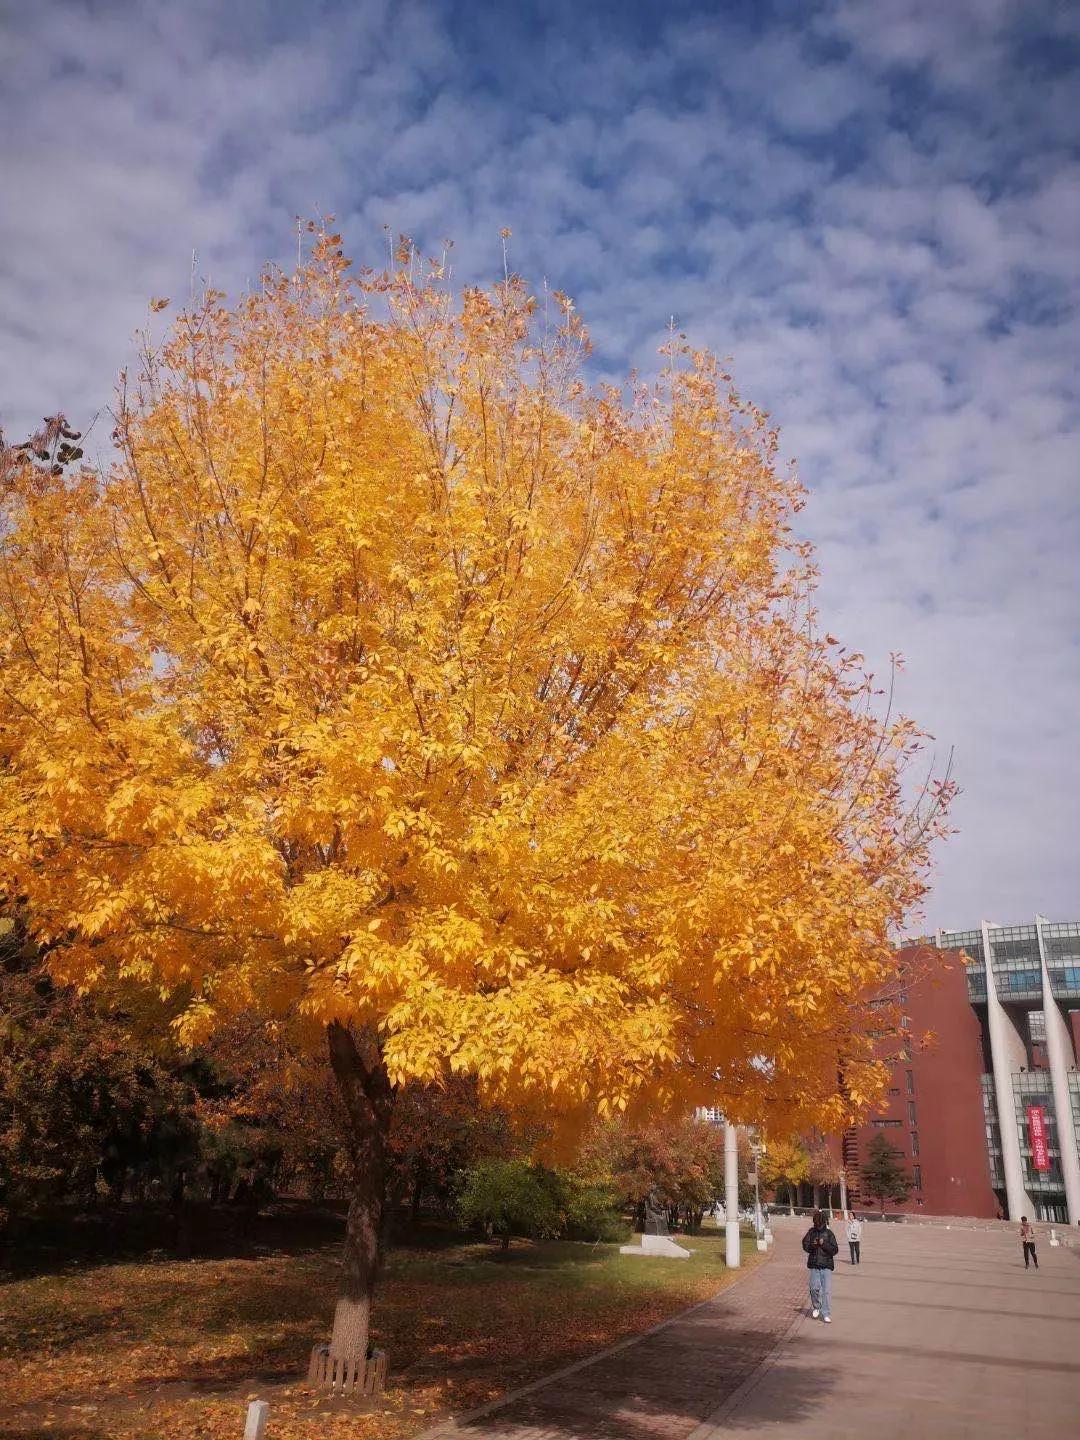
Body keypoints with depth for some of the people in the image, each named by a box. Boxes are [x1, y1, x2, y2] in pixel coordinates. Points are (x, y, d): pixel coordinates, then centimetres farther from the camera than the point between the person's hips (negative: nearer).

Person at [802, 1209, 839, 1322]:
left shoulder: (829, 1233, 0)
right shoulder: (811, 1232, 4)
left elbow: (835, 1249, -3)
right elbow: (805, 1245, 3)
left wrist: (824, 1244, -17)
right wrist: (812, 1245, -17)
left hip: (826, 1265, -1)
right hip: (814, 1264, 1)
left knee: (827, 1290, -3)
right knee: (814, 1288, -3)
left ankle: (826, 1314, 6)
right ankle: (816, 1307, 24)